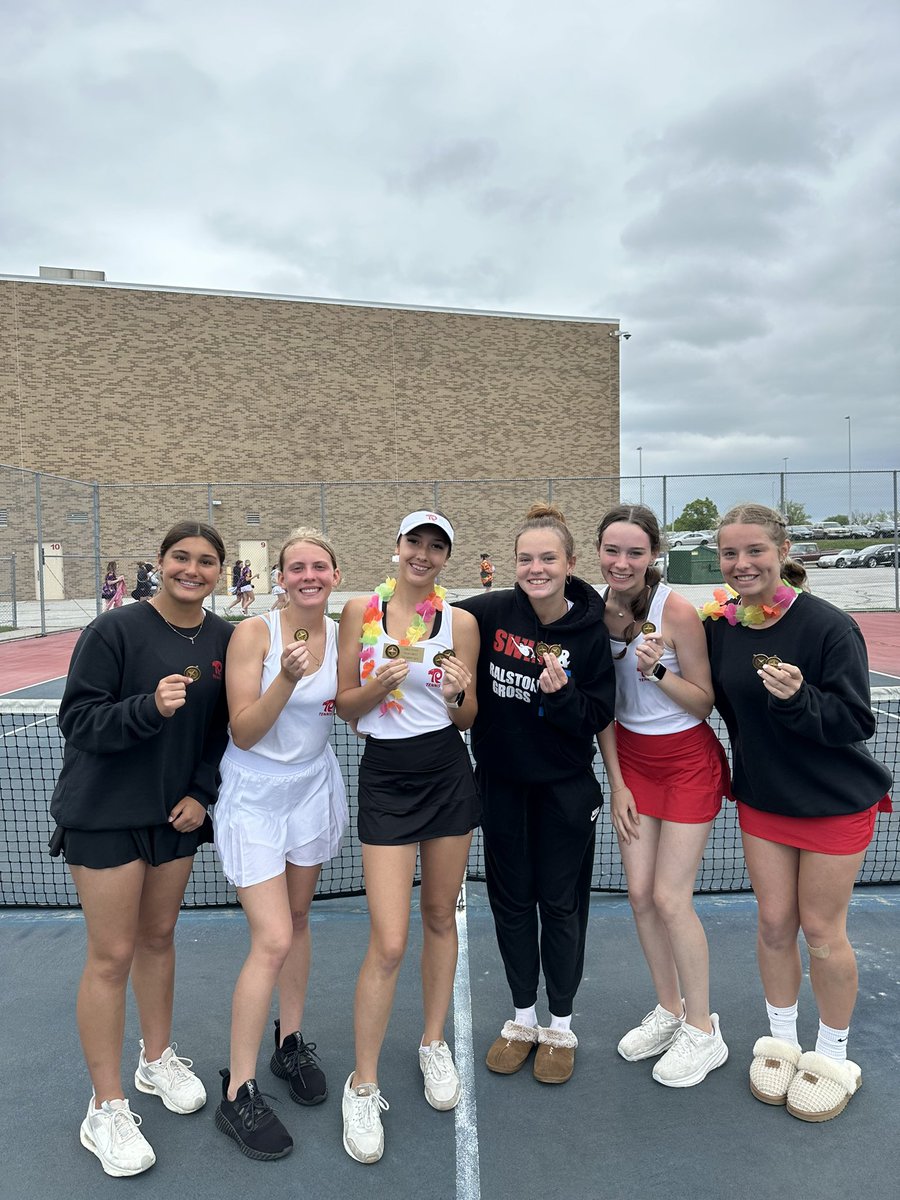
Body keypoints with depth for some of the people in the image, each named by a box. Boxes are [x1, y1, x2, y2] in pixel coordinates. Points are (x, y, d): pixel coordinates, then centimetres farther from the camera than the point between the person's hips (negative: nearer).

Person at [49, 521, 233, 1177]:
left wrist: (201, 793, -3)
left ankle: (158, 1059, 39)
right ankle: (107, 1110, 20)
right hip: (105, 814, -4)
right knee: (113, 955, 3)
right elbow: (76, 720, -16)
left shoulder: (225, 639, -2)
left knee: (159, 936, 18)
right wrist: (149, 708, -32)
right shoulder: (114, 630, -16)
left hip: (177, 812, 5)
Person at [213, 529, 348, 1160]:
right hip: (255, 795, -4)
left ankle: (291, 1042, 37)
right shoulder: (254, 633, -16)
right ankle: (238, 1092, 11)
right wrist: (287, 679, -32)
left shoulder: (341, 634, -3)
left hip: (314, 787, 5)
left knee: (297, 920, 16)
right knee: (273, 940, -7)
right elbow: (244, 732, -18)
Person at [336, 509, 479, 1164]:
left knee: (441, 917, 15)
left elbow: (467, 719, 4)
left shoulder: (460, 621, -1)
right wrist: (379, 684, -19)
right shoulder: (360, 610, -2)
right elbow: (345, 704, 0)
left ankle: (434, 1045, 39)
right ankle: (363, 1086, 17)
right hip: (385, 774, -2)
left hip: (448, 774, 2)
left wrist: (459, 695, -17)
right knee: (388, 942, -4)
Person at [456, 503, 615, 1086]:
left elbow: (599, 716, -10)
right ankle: (523, 1017, 35)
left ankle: (561, 1026, 32)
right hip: (501, 781, 2)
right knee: (511, 898, 14)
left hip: (564, 787, -2)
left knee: (560, 903, 10)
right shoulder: (490, 612, -11)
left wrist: (561, 694, -27)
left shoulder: (591, 629, -13)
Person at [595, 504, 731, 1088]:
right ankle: (669, 1011, 31)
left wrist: (658, 671, -30)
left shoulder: (677, 611, -20)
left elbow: (704, 702, -12)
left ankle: (703, 1031, 19)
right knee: (640, 893, 8)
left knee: (671, 897, -2)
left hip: (687, 761, -5)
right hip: (631, 759, 5)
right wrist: (617, 782, 2)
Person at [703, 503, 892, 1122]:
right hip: (761, 799, 4)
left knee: (822, 931, 8)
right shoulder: (719, 625, -5)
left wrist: (798, 697, -35)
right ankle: (781, 1040, 35)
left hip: (835, 802, -4)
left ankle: (833, 1055, 32)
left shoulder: (829, 625, -21)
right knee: (774, 923, 12)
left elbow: (857, 721, -17)